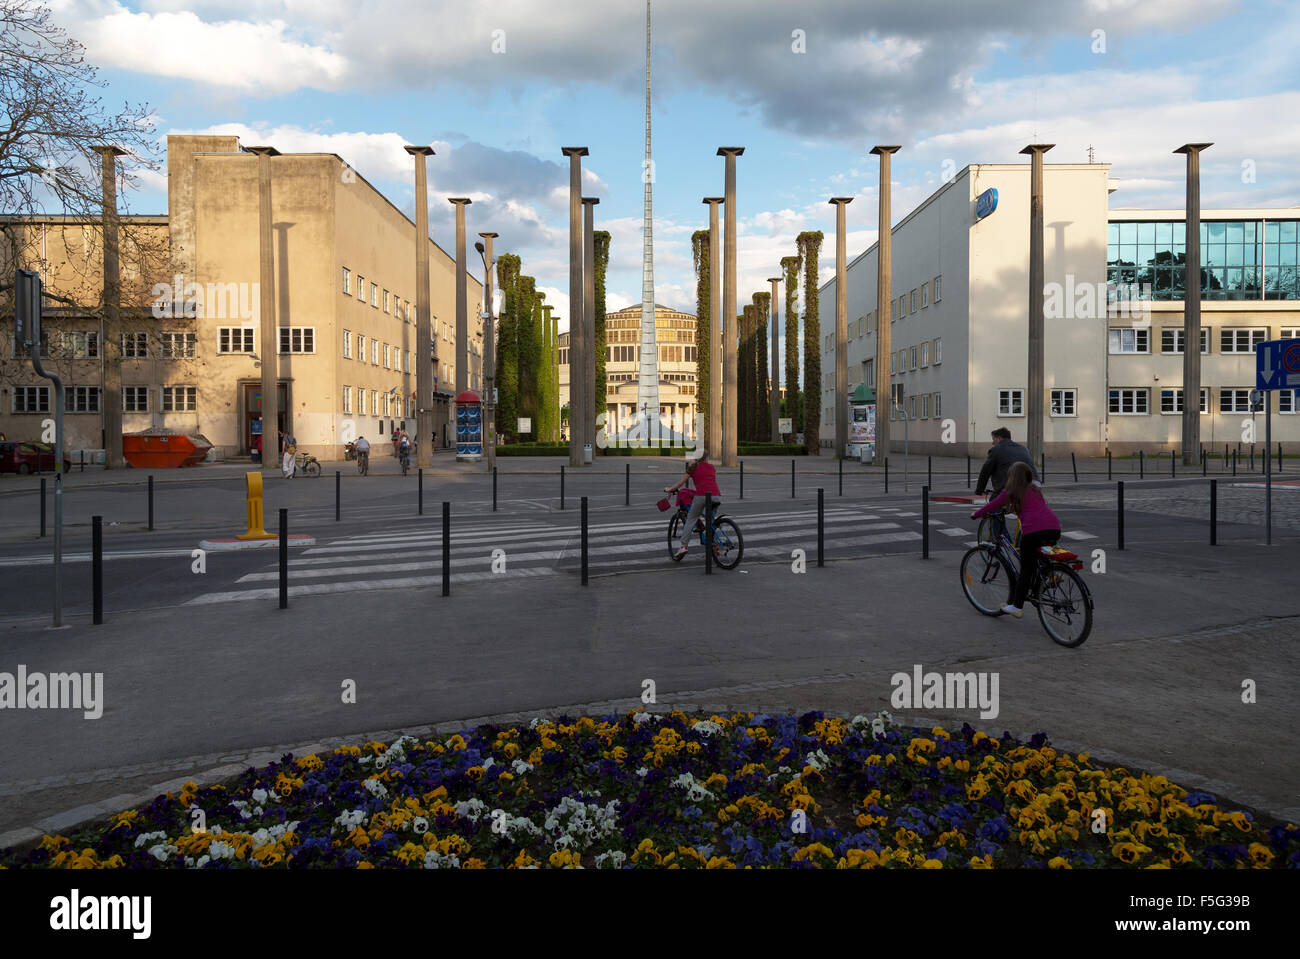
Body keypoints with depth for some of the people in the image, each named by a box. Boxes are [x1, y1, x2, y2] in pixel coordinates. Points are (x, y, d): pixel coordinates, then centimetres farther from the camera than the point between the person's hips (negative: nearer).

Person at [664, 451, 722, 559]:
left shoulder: (694, 467, 14)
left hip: (702, 495, -4)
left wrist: (669, 489, 30)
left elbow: (682, 482, 17)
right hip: (716, 496, 4)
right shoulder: (711, 467, 23)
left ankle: (684, 545, -9)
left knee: (691, 519, 3)